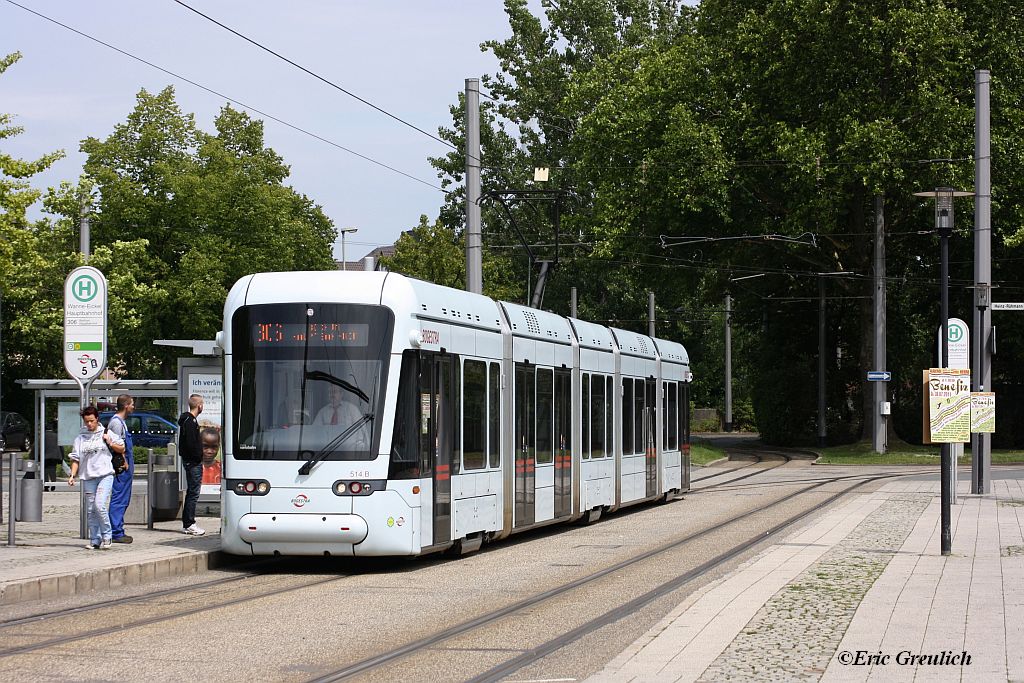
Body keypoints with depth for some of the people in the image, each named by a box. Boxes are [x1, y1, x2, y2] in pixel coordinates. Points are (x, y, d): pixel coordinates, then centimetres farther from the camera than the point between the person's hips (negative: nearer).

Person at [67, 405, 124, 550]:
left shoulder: (106, 434, 6)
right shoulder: (80, 438, 10)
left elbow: (122, 449, 12)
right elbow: (75, 459, 11)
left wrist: (110, 444, -4)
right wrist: (72, 475, -1)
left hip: (105, 474, -3)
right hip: (88, 477, 3)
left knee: (100, 505, -18)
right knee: (91, 510, 4)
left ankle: (106, 536, -4)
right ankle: (95, 540, 10)